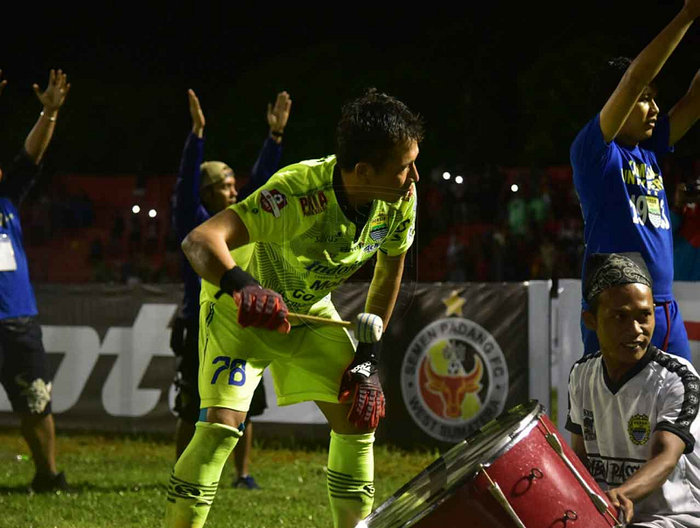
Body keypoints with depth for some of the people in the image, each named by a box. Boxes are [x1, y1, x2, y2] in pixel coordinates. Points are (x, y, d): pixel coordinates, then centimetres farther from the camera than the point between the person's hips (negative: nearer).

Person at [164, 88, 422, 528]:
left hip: (309, 310, 6)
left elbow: (390, 273, 0)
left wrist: (368, 358, -3)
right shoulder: (299, 193, -39)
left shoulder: (402, 199, -21)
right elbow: (200, 240, -50)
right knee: (223, 425, -20)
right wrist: (242, 286, -69)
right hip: (239, 306, -6)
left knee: (358, 418, 1)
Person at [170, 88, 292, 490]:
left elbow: (262, 177, 10)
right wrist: (197, 133, -27)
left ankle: (243, 474, 14)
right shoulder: (193, 222, -4)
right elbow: (187, 179, -17)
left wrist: (276, 135, 3)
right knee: (192, 412, -1)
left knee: (244, 409, 6)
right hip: (201, 329, -5)